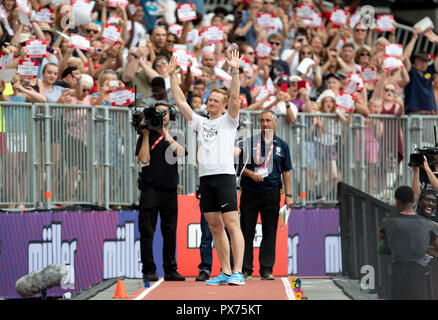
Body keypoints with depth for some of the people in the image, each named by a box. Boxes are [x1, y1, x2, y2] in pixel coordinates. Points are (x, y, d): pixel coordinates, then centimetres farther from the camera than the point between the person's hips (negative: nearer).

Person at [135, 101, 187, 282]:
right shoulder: (147, 136, 6)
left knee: (170, 231, 6)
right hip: (150, 189, -3)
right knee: (147, 231, -6)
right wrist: (146, 134, -9)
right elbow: (144, 159, -9)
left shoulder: (174, 137, 14)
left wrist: (166, 135, -13)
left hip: (170, 189, 3)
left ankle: (170, 270, 11)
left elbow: (182, 153, -7)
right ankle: (148, 270, -5)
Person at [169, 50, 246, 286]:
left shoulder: (228, 121, 6)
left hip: (224, 175, -6)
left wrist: (235, 72, -18)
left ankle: (238, 272, -16)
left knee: (231, 224, -11)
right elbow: (180, 101, 22)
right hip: (205, 178, 6)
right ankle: (225, 273, 9)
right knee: (214, 226, 5)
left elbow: (235, 98, -8)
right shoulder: (200, 122, 21)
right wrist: (173, 76, 18)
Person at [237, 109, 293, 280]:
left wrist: (288, 195, 7)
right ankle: (245, 269, 5)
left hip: (271, 194, 1)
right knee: (247, 231, 0)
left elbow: (286, 171, 12)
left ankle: (266, 270, 3)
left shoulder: (281, 145, 11)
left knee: (269, 232, 0)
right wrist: (251, 173, -14)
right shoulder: (248, 143, 6)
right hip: (249, 193, -1)